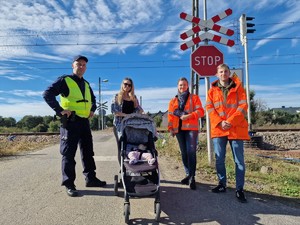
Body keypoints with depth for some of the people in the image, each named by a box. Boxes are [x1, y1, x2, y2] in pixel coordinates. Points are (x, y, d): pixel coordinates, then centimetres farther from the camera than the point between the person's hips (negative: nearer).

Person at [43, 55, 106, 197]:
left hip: (84, 122, 7)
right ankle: (69, 184, 5)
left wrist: (92, 109, 17)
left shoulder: (86, 84, 18)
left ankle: (90, 178, 23)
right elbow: (47, 94, -12)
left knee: (88, 152, 11)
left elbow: (93, 99, 35)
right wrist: (60, 110, -18)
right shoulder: (65, 80, -3)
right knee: (68, 153, -2)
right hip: (70, 121, -7)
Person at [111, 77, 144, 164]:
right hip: (120, 125, -3)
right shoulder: (117, 96, 3)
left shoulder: (134, 97, 13)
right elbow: (114, 111, -9)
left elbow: (139, 109, 11)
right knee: (121, 147, 1)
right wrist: (126, 115, -17)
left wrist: (142, 113, -11)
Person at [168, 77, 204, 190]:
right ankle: (189, 174, 17)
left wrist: (189, 116, -17)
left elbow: (200, 111, -3)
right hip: (179, 129, 4)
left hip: (191, 128, -4)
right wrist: (170, 128, 3)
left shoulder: (194, 98, 8)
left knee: (191, 152, -13)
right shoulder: (173, 101, 18)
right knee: (184, 153, 7)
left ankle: (192, 177, -11)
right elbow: (170, 116, 14)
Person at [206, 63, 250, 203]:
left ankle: (239, 189, 9)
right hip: (218, 129, 2)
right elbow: (210, 108, 2)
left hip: (236, 128, -2)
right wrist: (220, 122, -13)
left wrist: (230, 122, -15)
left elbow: (243, 107, -3)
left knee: (239, 160, 1)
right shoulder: (212, 90, 11)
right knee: (219, 159, 7)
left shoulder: (238, 88, 7)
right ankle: (222, 184, 22)